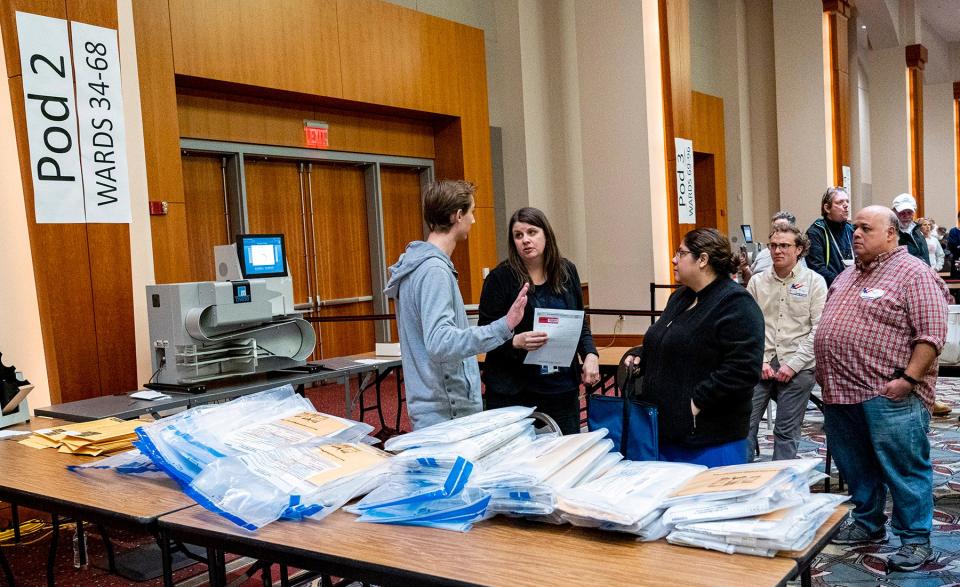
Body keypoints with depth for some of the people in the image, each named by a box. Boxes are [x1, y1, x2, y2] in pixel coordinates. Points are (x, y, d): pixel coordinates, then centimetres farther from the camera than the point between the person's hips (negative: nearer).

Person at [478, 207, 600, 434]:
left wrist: (590, 354, -2)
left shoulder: (566, 271, 6)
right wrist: (515, 342, -24)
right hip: (514, 391, -4)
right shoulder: (500, 278, -7)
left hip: (563, 388, 4)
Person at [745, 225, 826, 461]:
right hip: (761, 367, 2)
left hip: (798, 369, -2)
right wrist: (760, 361, -6)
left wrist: (793, 365, -11)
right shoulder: (757, 282, 8)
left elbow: (818, 329, -5)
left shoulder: (814, 281, 1)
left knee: (787, 432, 4)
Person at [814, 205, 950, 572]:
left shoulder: (913, 273, -9)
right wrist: (824, 371, 17)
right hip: (840, 392, 8)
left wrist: (909, 378, -20)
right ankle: (868, 524, 34)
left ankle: (915, 539, 14)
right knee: (855, 467, 18)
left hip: (888, 395, -8)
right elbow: (829, 326, 25)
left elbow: (932, 334, -15)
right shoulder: (847, 277, 17)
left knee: (904, 470, 1)